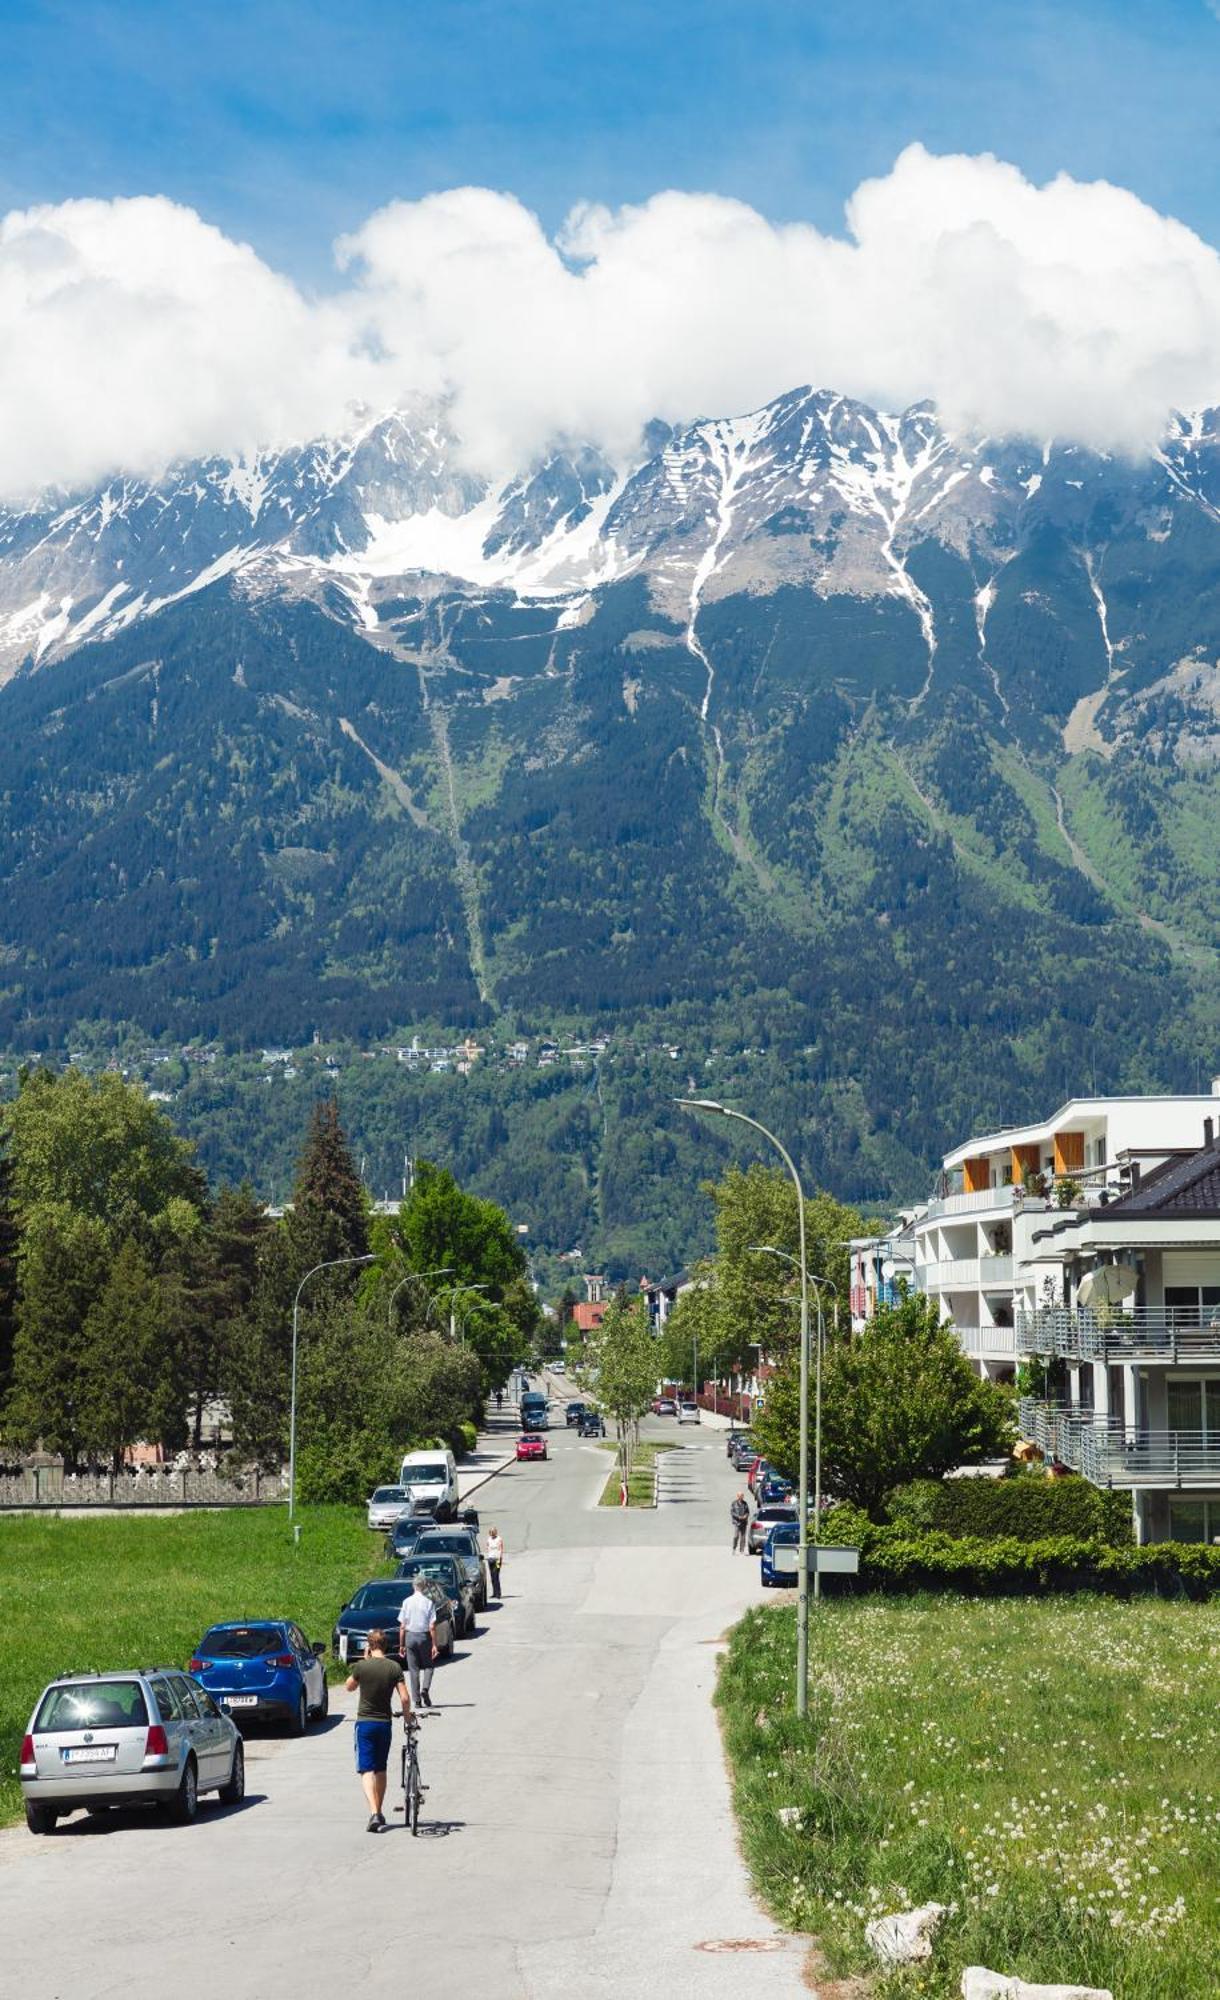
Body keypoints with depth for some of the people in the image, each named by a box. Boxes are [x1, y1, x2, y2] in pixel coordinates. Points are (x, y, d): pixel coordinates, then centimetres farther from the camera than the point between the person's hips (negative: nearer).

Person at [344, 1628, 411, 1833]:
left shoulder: (362, 1666, -9)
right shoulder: (394, 1667, -4)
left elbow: (349, 1687, 10)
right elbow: (405, 1698, -8)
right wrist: (407, 1715, 11)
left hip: (365, 1723, -3)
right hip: (385, 1723, 3)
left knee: (367, 1770, -5)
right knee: (381, 1770, 18)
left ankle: (374, 1812, -23)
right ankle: (379, 1813, 26)